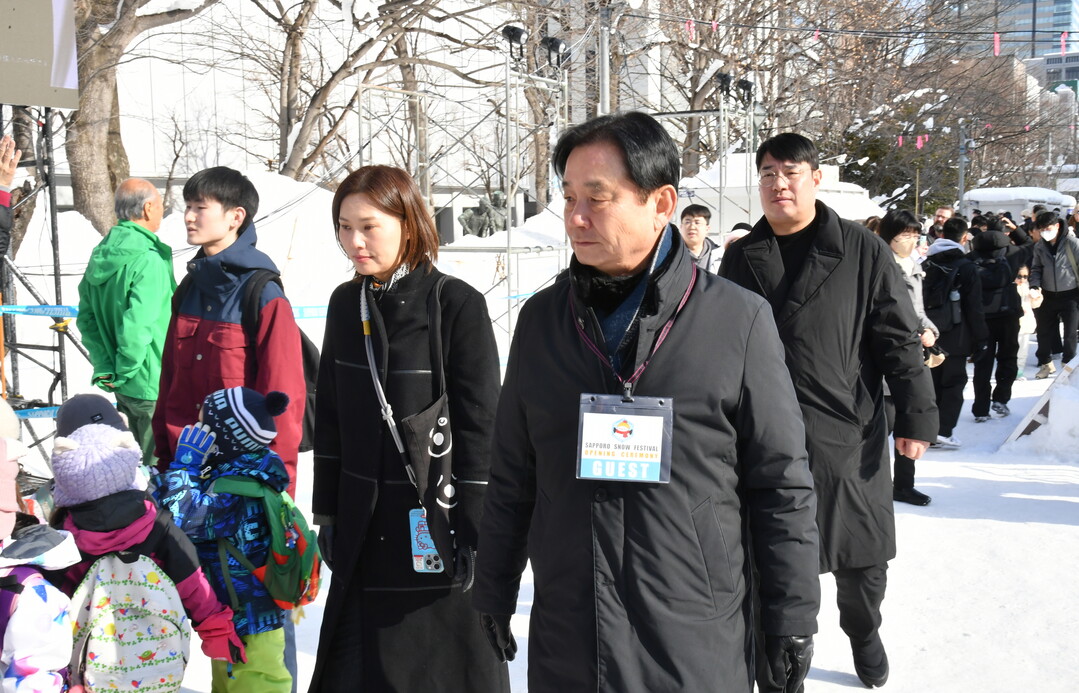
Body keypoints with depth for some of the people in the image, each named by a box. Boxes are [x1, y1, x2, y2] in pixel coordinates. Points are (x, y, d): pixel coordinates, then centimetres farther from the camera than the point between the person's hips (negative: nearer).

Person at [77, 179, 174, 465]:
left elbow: (86, 318, 8)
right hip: (153, 385, -9)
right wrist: (124, 373, -14)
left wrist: (104, 367, 4)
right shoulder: (150, 260, -21)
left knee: (138, 461, 22)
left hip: (124, 386, 9)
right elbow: (137, 326, -27)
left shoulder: (100, 255, 6)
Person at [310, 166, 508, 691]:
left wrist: (472, 533, -13)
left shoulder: (457, 304, -11)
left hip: (436, 515, -5)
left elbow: (479, 426, -12)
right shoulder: (345, 304, 6)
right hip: (364, 524, 5)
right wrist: (327, 511, 12)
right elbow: (331, 417, 12)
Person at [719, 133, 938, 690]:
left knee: (862, 557, 14)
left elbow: (900, 338, -3)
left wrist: (916, 415, -5)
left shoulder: (862, 251, -3)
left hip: (849, 435, -1)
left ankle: (863, 633, 44)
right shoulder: (741, 258, 6)